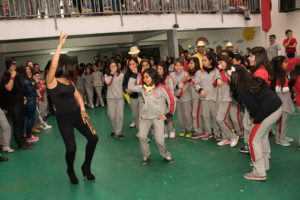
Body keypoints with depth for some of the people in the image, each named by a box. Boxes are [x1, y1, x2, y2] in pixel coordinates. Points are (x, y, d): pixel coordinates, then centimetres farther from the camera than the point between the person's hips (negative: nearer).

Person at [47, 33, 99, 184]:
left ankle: (86, 167, 21)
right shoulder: (51, 81, -10)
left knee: (93, 138, -1)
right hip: (64, 118, -6)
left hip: (77, 114, 6)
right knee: (71, 148, -6)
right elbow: (53, 65, -28)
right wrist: (60, 45, -28)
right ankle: (70, 171, 28)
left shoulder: (68, 80, 10)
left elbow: (77, 94, 12)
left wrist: (82, 109, -3)